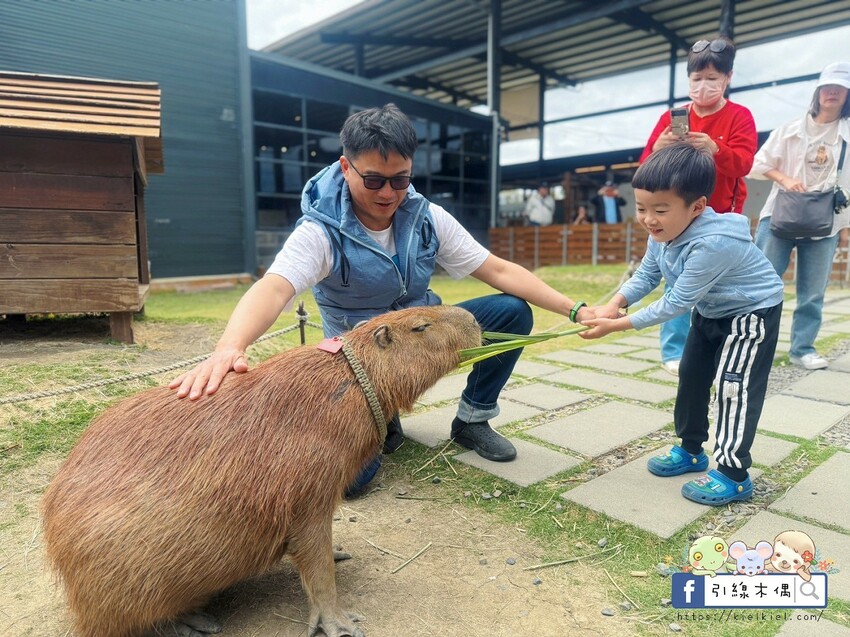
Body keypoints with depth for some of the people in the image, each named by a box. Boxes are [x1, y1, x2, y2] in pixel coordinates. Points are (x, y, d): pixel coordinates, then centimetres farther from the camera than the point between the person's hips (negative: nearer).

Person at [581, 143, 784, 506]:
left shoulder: (712, 243, -41)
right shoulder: (662, 231, -16)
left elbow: (676, 302, -36)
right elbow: (646, 275, -6)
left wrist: (620, 325, -32)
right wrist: (614, 305, -23)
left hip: (753, 311, -9)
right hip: (711, 312, 9)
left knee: (733, 386, -10)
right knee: (692, 377, 13)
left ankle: (734, 476, 2)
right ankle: (690, 451, 28)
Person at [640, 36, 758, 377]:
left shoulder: (740, 116, 2)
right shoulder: (672, 117, 5)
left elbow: (742, 164, -13)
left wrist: (714, 148, -33)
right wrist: (659, 148, -24)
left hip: (720, 219, 0)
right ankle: (674, 351, 3)